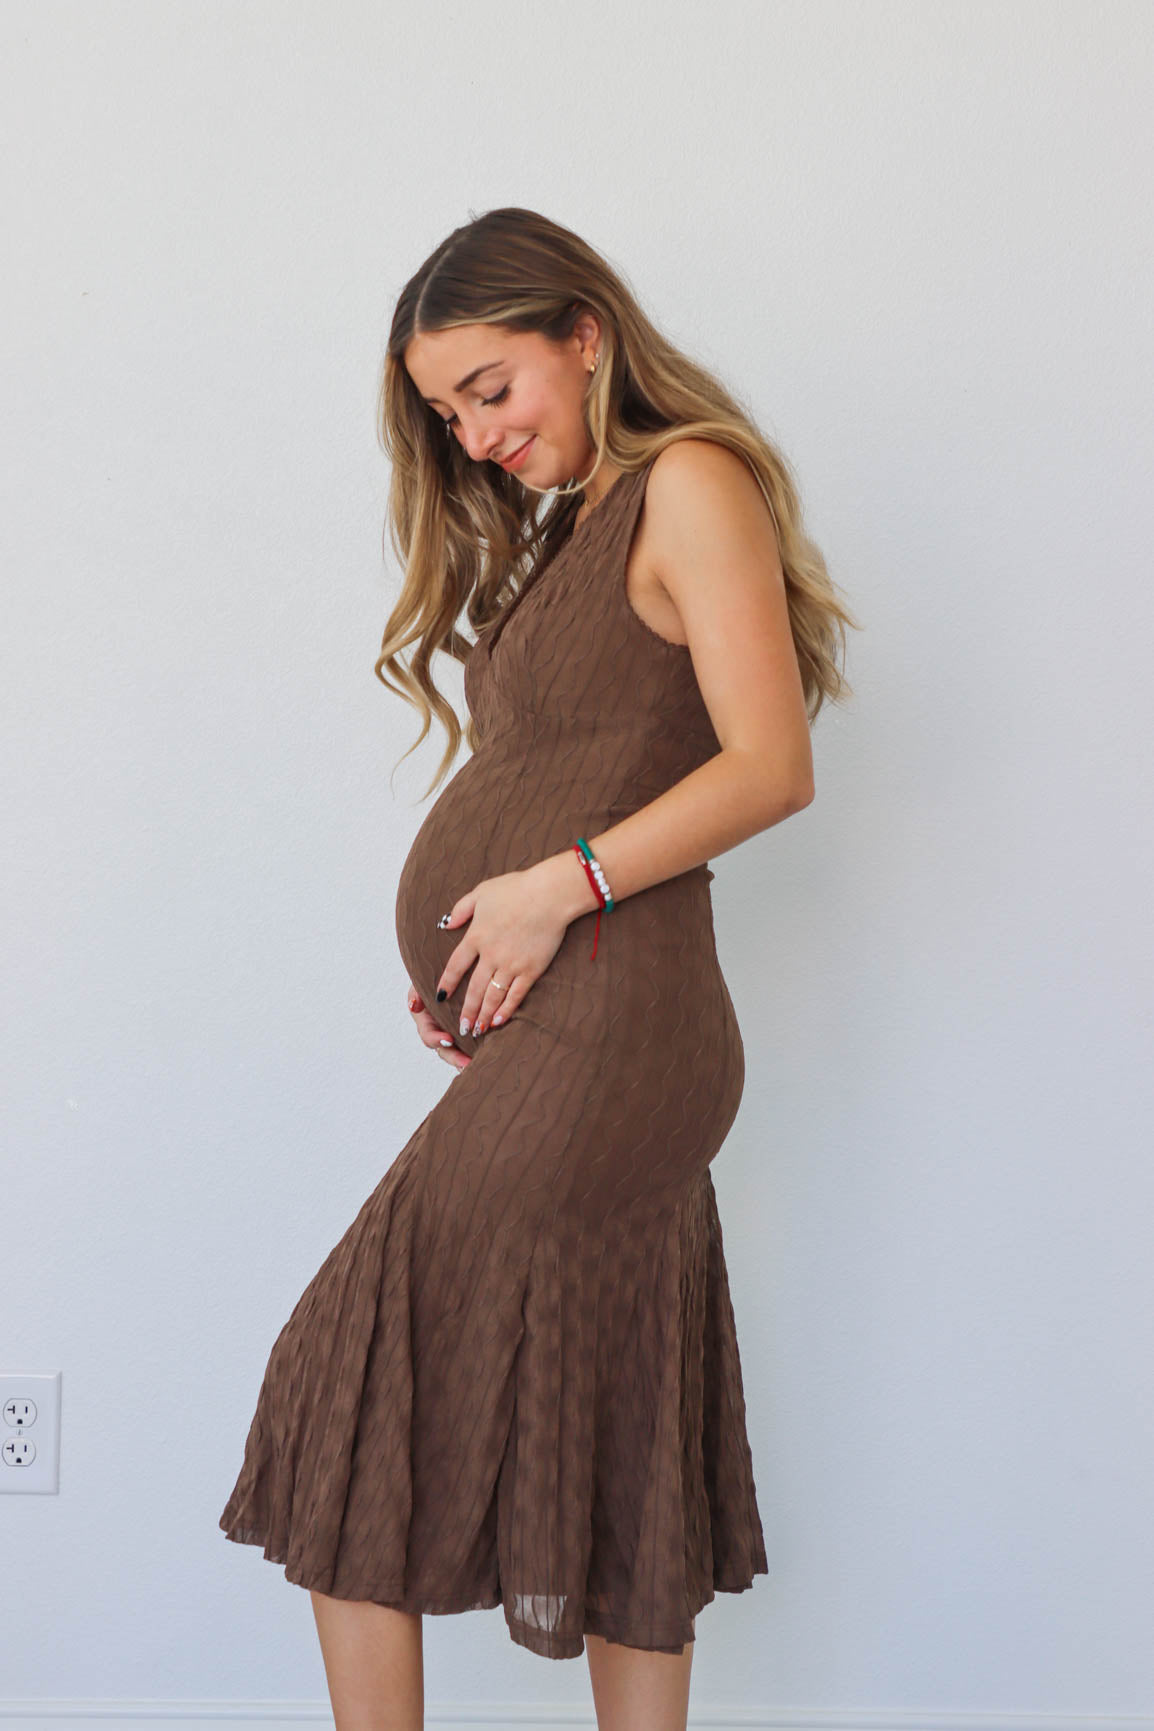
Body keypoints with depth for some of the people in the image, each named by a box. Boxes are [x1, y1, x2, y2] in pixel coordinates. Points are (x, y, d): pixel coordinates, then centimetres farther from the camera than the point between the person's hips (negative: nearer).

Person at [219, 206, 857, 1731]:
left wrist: (559, 885, -14)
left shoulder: (689, 481, -4)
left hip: (594, 1026, -9)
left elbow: (772, 767, -13)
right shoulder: (575, 527, 23)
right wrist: (466, 966, 3)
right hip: (550, 1036, 9)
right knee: (618, 1468, 12)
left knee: (356, 1425, -2)